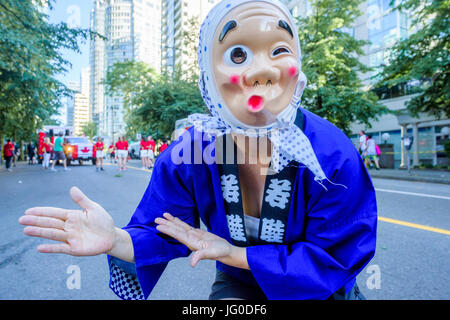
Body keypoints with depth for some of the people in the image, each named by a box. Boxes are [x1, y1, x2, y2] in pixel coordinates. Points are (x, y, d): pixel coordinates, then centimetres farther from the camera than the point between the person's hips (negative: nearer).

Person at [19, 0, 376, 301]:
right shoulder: (187, 155, -22)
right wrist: (116, 240, -37)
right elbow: (166, 235, -13)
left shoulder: (334, 155, -29)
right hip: (239, 285, 0)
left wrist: (233, 253, -26)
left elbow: (337, 257, -22)